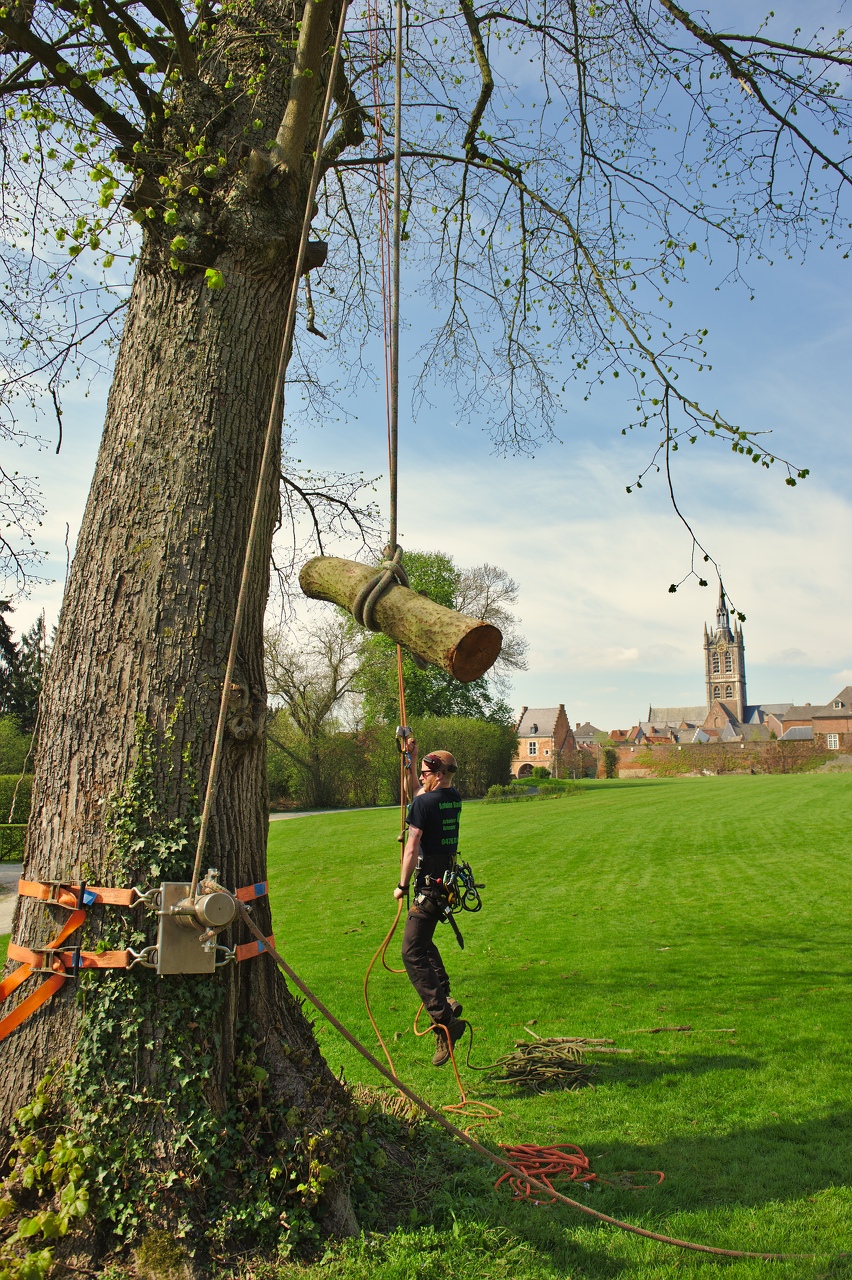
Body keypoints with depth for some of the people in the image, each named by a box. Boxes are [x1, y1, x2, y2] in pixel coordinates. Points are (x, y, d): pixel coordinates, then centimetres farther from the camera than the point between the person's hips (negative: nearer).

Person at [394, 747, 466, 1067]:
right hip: (449, 878, 9)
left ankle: (444, 1018, -13)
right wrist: (411, 757, 29)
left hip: (429, 882, -9)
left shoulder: (423, 803, -16)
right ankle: (444, 998, 22)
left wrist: (402, 885, -4)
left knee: (413, 952, -7)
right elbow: (415, 789, 27)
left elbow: (411, 849, -15)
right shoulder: (454, 798, 7)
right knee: (423, 942, 25)